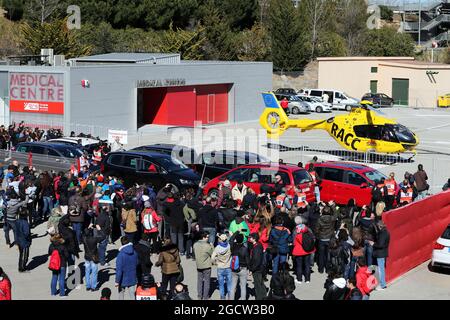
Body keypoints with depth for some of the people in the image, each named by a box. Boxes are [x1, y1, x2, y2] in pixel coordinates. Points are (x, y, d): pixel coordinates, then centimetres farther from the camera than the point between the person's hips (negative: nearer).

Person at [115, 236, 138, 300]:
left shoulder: (121, 255, -22)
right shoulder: (134, 253, -6)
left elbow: (119, 269, -22)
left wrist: (117, 281, -14)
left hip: (123, 280, -4)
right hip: (132, 279, 4)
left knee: (121, 293, 18)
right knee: (132, 295, 9)